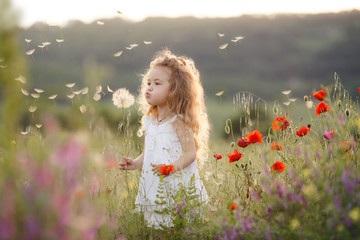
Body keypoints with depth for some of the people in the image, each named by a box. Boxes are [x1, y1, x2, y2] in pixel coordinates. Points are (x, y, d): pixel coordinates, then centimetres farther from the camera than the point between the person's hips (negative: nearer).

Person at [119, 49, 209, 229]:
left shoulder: (178, 121, -9)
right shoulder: (148, 121, 12)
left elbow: (191, 153, -11)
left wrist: (171, 167, -24)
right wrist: (135, 163, 4)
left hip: (176, 185, -6)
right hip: (153, 187, 6)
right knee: (155, 226, 8)